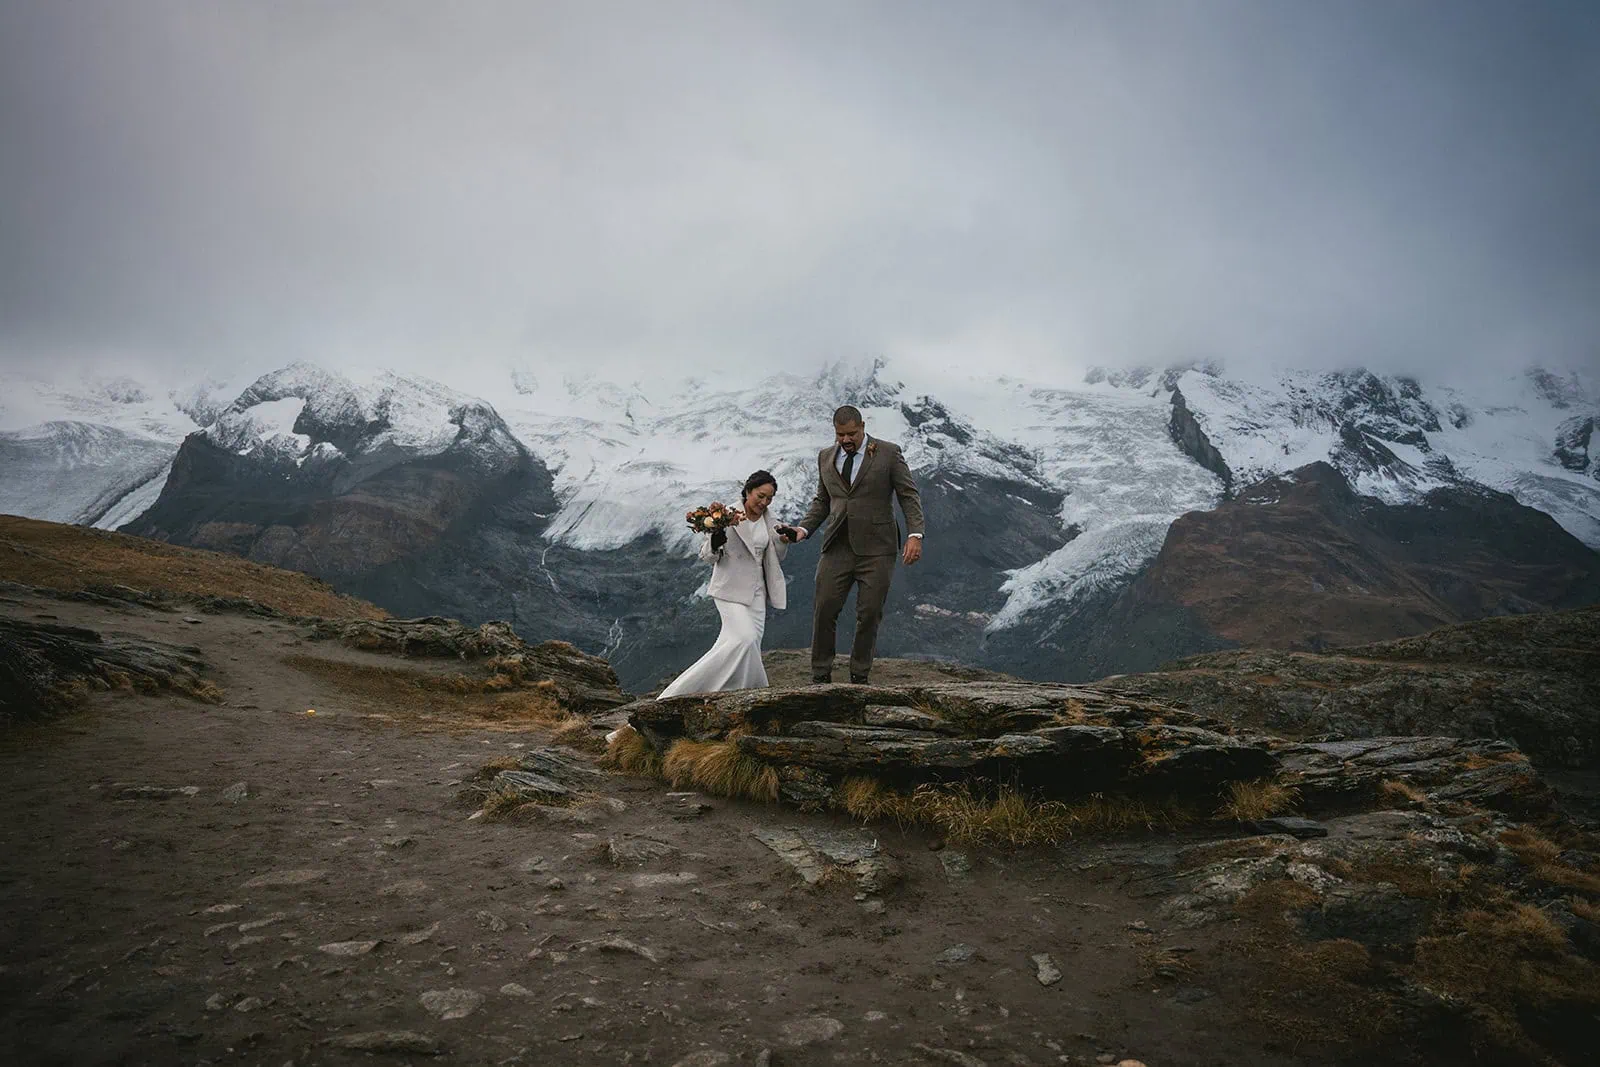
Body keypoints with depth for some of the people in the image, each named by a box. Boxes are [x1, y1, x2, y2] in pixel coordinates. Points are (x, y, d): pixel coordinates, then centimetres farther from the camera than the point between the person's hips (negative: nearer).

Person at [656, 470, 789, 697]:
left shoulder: (768, 519, 7)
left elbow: (775, 557, 15)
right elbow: (707, 556, -7)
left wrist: (783, 540, -5)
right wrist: (715, 542, -29)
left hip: (756, 590, 6)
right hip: (731, 589, -6)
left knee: (750, 645, 1)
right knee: (744, 639, -19)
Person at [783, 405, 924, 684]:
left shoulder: (889, 453, 2)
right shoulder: (826, 457, 14)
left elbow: (909, 496, -1)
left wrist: (915, 534, -13)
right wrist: (804, 528, 3)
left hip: (876, 548, -3)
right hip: (837, 547, 3)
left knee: (869, 614, 0)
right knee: (824, 611, -2)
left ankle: (859, 677, 14)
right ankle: (820, 676, 9)